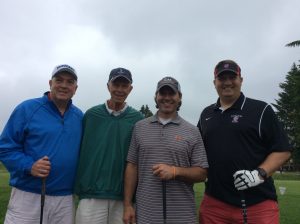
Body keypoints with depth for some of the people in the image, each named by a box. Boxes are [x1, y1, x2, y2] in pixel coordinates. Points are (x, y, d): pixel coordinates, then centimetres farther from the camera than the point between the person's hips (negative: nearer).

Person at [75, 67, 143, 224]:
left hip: (124, 197, 1)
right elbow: (79, 150, 6)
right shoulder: (91, 114, 1)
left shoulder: (137, 119, 0)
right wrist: (78, 186, 5)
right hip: (91, 196, 0)